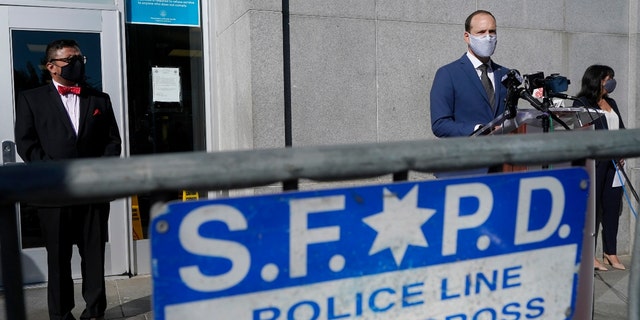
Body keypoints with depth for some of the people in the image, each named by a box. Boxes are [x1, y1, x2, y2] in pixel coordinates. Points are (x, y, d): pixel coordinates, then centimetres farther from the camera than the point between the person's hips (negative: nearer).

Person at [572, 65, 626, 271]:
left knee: (612, 206, 7)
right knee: (592, 205, -4)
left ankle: (610, 253, 16)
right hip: (594, 161, -7)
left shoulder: (611, 103, 20)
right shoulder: (582, 103, -2)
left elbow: (621, 128, 19)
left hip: (613, 161, 7)